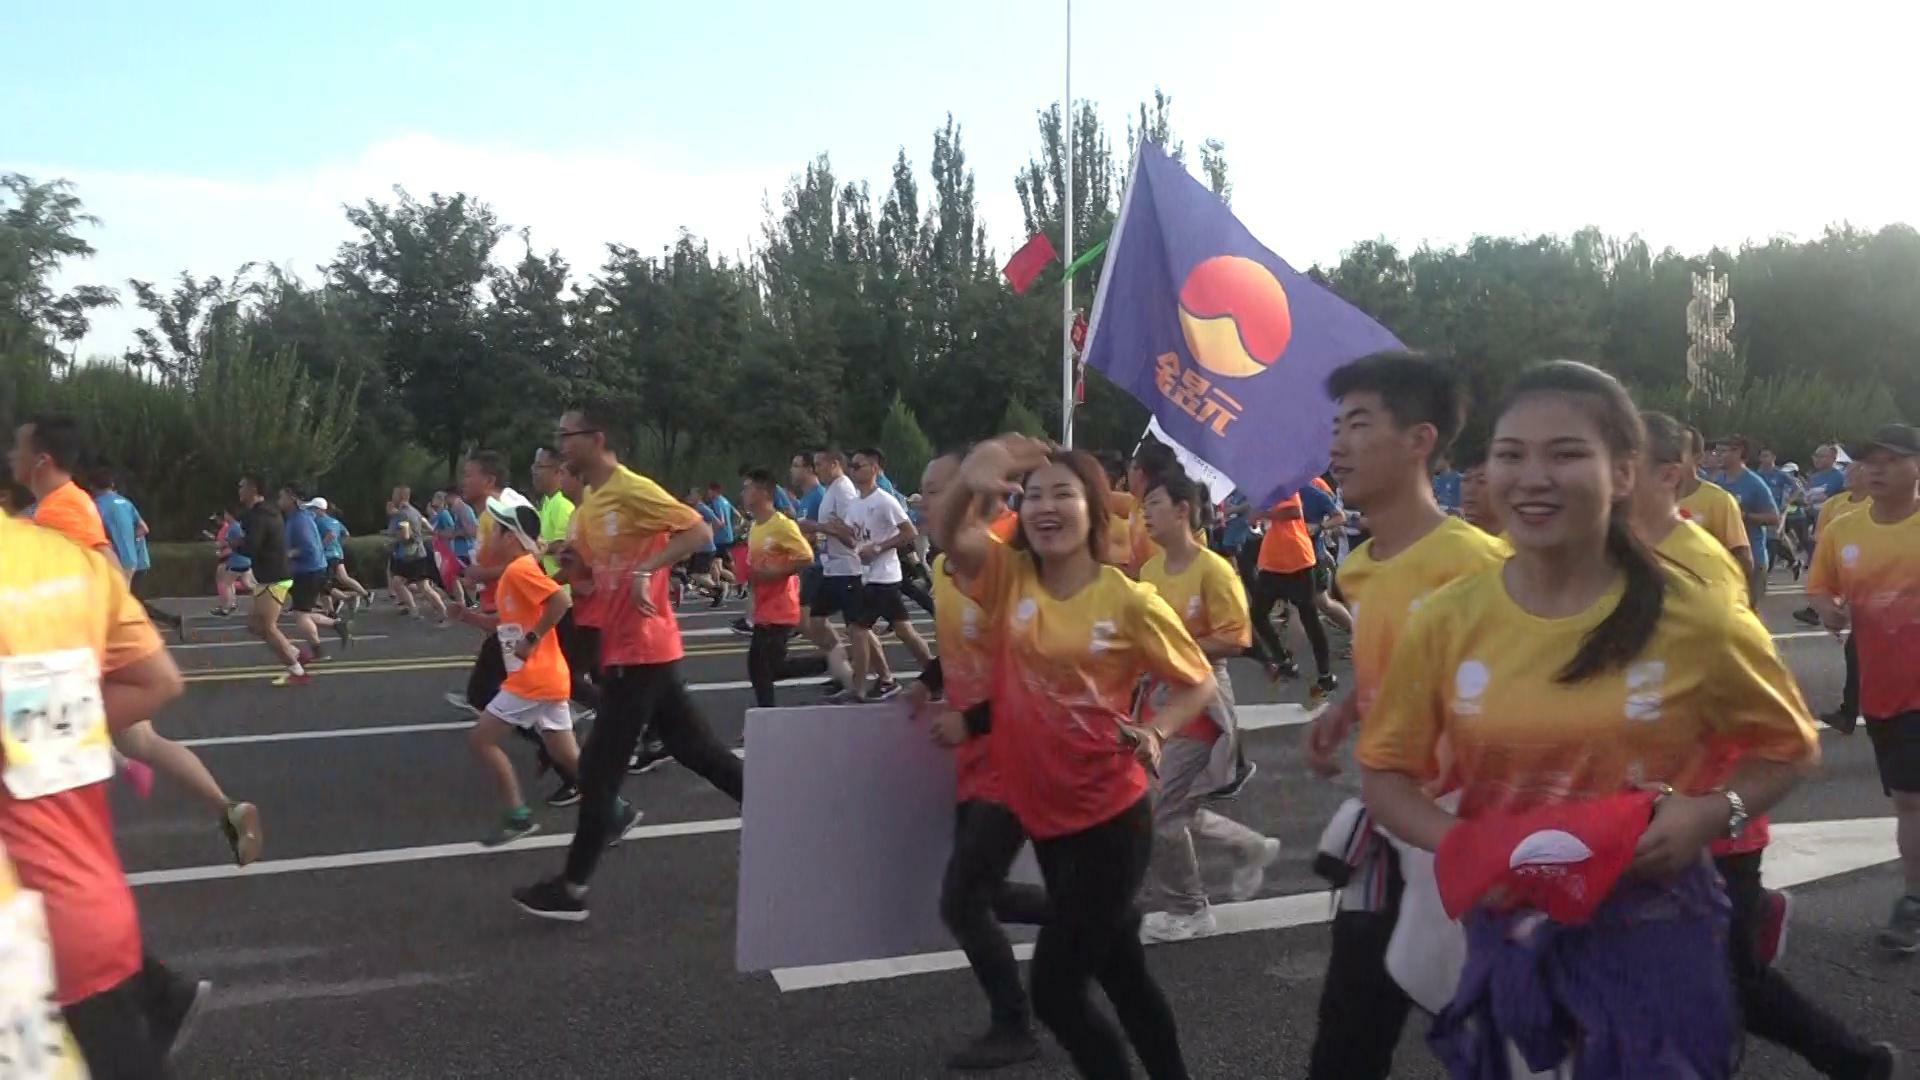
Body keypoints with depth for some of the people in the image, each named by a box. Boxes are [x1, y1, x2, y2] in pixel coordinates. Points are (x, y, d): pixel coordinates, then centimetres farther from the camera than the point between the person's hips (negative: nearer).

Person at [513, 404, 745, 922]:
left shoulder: (633, 489, -13)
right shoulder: (587, 508, 15)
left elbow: (699, 532, -19)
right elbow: (591, 584, 19)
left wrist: (646, 571, -26)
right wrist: (570, 578, -1)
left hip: (640, 652, -9)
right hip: (627, 650, 9)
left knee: (598, 768, -3)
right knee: (696, 749, 14)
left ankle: (571, 890, 7)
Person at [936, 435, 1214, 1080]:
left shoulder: (1129, 601, -11)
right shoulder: (1009, 576, -1)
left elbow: (1200, 683, -2)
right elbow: (952, 537, -20)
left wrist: (1154, 732, -21)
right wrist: (968, 481, -40)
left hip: (1111, 818, -4)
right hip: (1042, 812, 5)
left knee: (1055, 989, -1)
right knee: (1121, 973, 20)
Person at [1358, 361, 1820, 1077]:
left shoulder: (1695, 622, -10)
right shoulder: (1446, 623, -8)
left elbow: (1790, 748, 6)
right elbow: (1385, 775, 2)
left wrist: (1712, 815, -13)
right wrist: (1461, 845, -16)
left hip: (1655, 942, -1)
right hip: (1506, 935, 2)